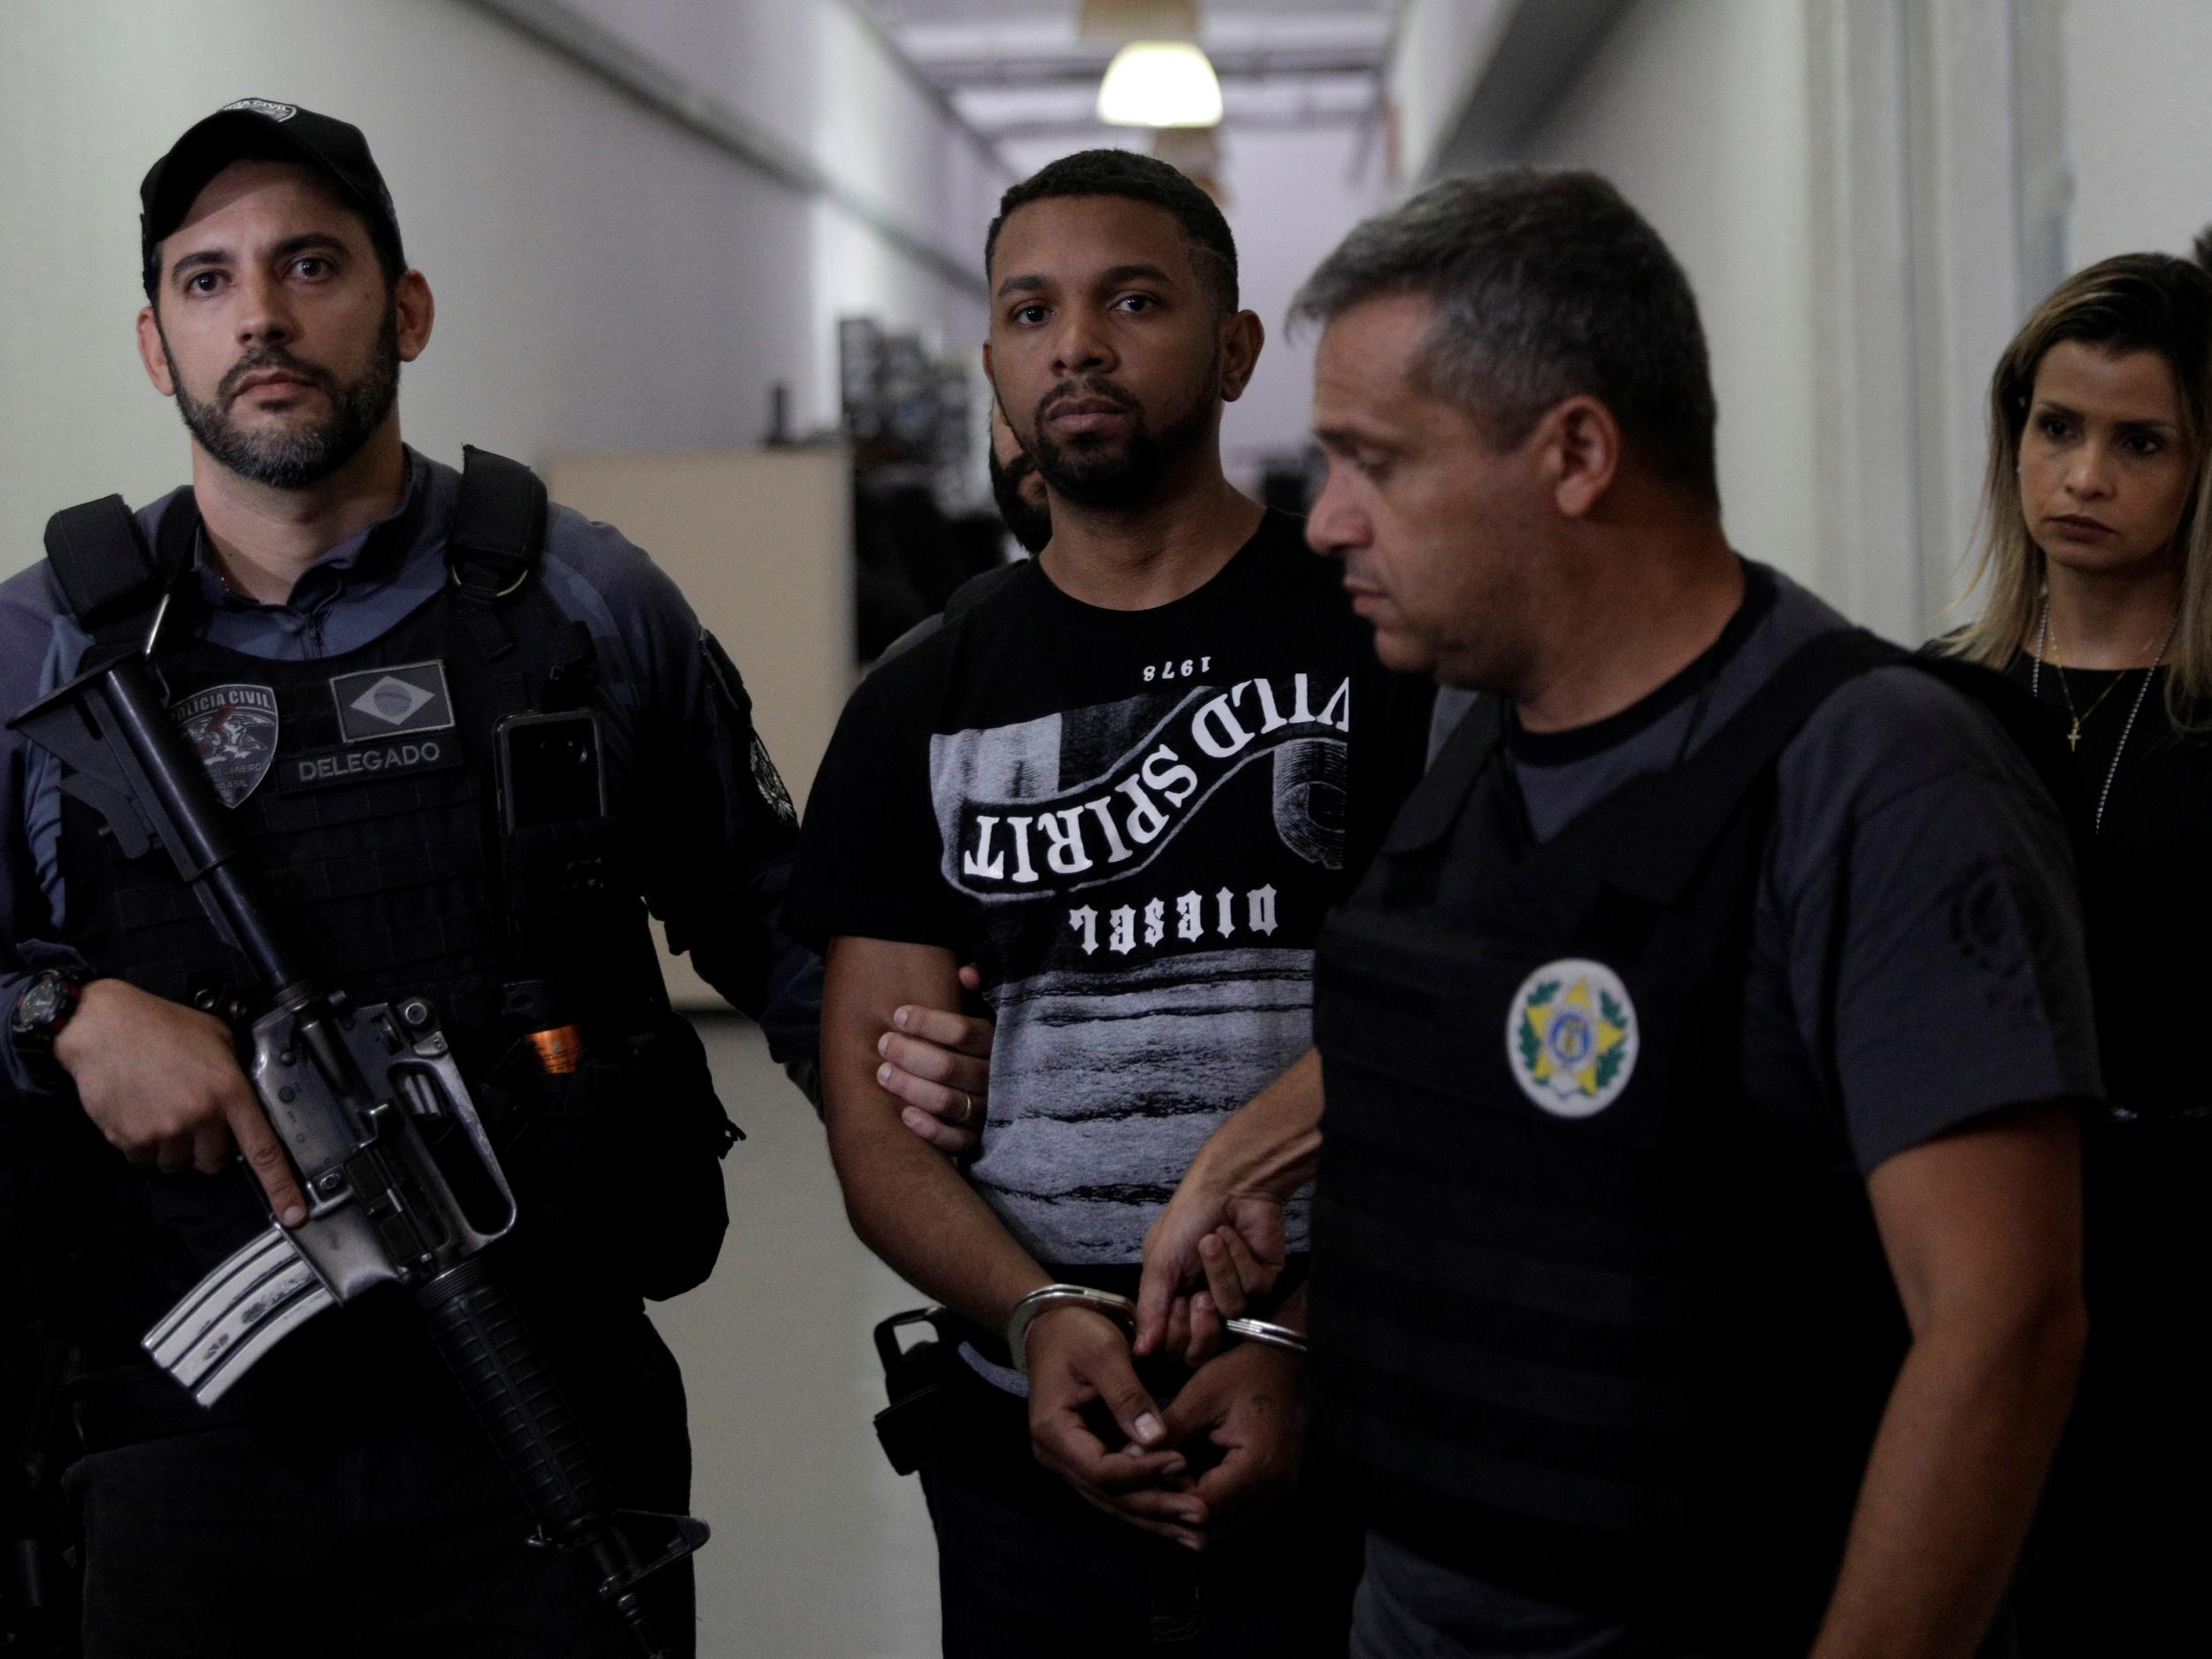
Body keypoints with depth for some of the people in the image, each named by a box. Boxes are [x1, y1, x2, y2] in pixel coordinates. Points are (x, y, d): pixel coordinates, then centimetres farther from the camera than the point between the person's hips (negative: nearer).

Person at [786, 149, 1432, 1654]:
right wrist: (1038, 1322, -14)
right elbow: (875, 1108, 3)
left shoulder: (1385, 643, -3)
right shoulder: (921, 712, 8)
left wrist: (1309, 1354, -19)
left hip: (1340, 1451, -3)